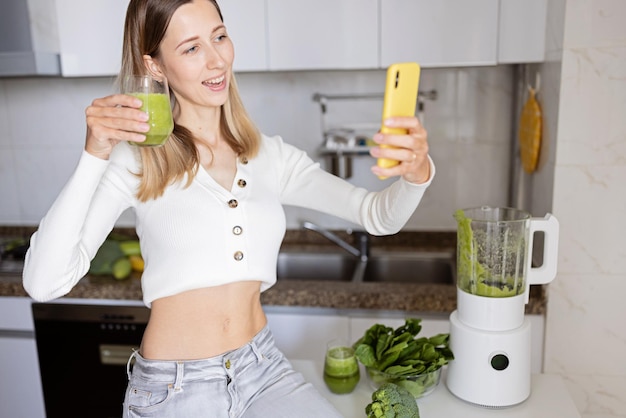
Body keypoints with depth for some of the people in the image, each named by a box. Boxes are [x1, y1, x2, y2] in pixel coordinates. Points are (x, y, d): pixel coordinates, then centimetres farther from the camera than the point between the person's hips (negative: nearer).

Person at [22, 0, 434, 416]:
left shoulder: (270, 157, 0)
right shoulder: (136, 160, -10)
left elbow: (378, 215, -4)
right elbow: (44, 282, -17)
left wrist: (416, 173, -25)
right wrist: (94, 157, -26)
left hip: (264, 367, 3)